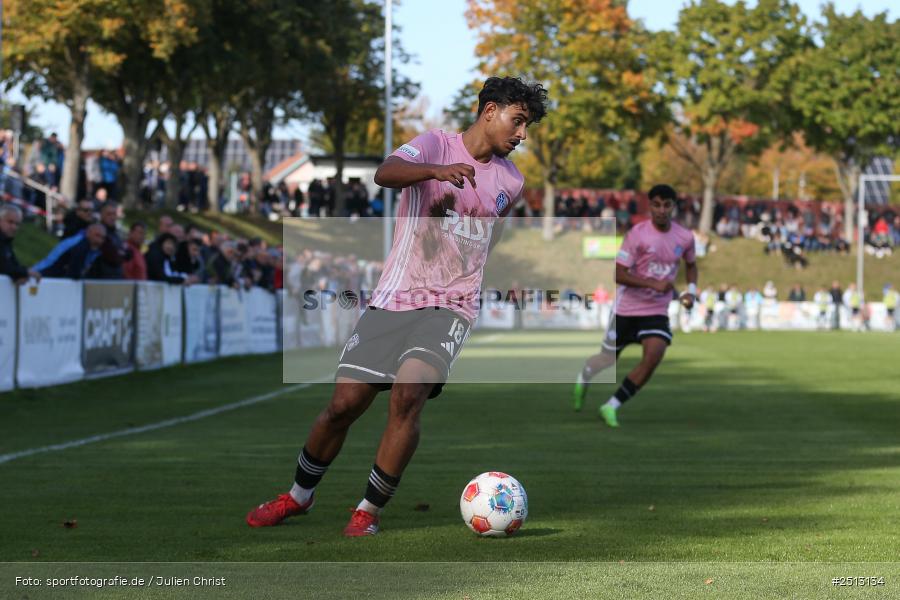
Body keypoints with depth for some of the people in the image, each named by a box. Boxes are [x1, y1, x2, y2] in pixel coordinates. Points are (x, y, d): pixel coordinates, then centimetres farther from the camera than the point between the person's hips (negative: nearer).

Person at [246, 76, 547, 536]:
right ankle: (299, 495, 23)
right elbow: (385, 173, -25)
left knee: (409, 394, -25)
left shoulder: (511, 182, 10)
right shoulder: (435, 144, -3)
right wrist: (437, 170, -41)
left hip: (449, 308, 1)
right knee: (344, 404, -3)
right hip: (391, 302, -1)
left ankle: (368, 512, -11)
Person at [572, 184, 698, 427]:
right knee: (608, 360, 11)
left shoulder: (685, 237, -3)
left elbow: (691, 265, 19)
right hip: (627, 308, -2)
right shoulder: (638, 234, -16)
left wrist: (691, 290, 1)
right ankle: (583, 377, 49)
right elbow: (619, 274, -18)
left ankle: (611, 407, -10)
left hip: (657, 311, 2)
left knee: (654, 356, -21)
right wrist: (654, 284, -28)